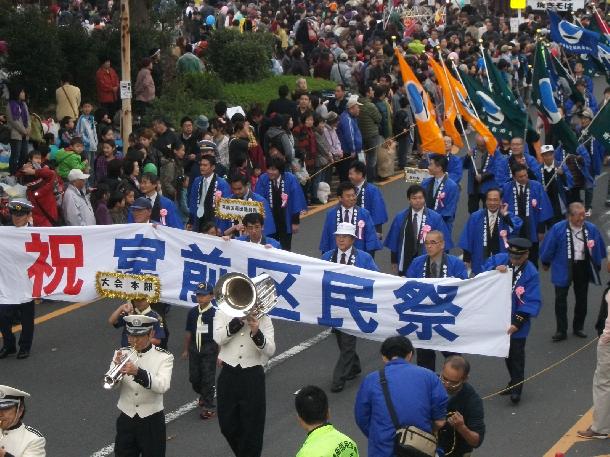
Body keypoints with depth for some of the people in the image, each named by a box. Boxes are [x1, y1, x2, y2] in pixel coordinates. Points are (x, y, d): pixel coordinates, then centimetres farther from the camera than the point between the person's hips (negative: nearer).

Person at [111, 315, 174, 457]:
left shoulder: (164, 357, -8)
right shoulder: (121, 354, 2)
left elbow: (163, 386, -24)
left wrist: (138, 372, -38)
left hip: (152, 421, -3)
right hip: (126, 420, 3)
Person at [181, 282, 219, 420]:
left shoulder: (214, 313, -13)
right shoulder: (192, 312, 3)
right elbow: (188, 332, 12)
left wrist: (220, 353, -11)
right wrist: (186, 349, 16)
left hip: (209, 348, -5)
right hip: (195, 347, 5)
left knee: (208, 378, -1)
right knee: (194, 377, 13)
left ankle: (209, 407, 9)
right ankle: (203, 395, 42)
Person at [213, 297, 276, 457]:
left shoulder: (262, 318, 0)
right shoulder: (223, 313, 3)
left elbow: (270, 350, -11)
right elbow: (218, 338, -15)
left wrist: (256, 333, -28)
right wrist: (238, 320, -21)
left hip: (253, 377, -2)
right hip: (229, 375, 2)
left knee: (252, 429, 0)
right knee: (227, 425, 11)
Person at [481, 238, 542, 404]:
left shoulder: (531, 274, -19)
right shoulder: (500, 259, -6)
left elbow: (532, 303, -19)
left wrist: (517, 323, -23)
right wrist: (494, 270, -23)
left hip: (517, 322, -5)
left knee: (516, 355, 2)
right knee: (506, 352, 18)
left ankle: (516, 389, 11)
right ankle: (514, 382, 34)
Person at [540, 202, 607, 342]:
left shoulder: (591, 229, -8)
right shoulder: (558, 229, -15)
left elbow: (599, 248, 6)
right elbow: (549, 247, -1)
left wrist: (597, 265, 12)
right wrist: (546, 263, 10)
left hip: (583, 267, 2)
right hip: (564, 267, -2)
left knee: (582, 299, 12)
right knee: (560, 299, -2)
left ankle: (578, 328, 28)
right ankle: (561, 331, 5)